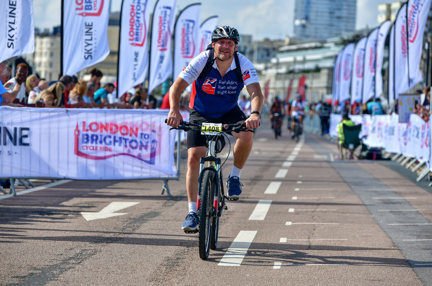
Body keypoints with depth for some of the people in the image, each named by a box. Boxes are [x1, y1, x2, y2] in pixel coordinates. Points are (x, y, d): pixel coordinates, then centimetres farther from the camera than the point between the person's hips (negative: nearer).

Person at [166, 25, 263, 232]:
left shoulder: (243, 65, -20)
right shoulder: (202, 61, -23)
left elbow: (256, 92, -31)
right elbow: (177, 86, -30)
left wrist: (255, 114, -52)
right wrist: (174, 110, -48)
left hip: (229, 113, 1)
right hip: (201, 114, 0)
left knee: (246, 135, -31)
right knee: (194, 156, -16)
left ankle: (234, 177, -5)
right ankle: (192, 212, -10)